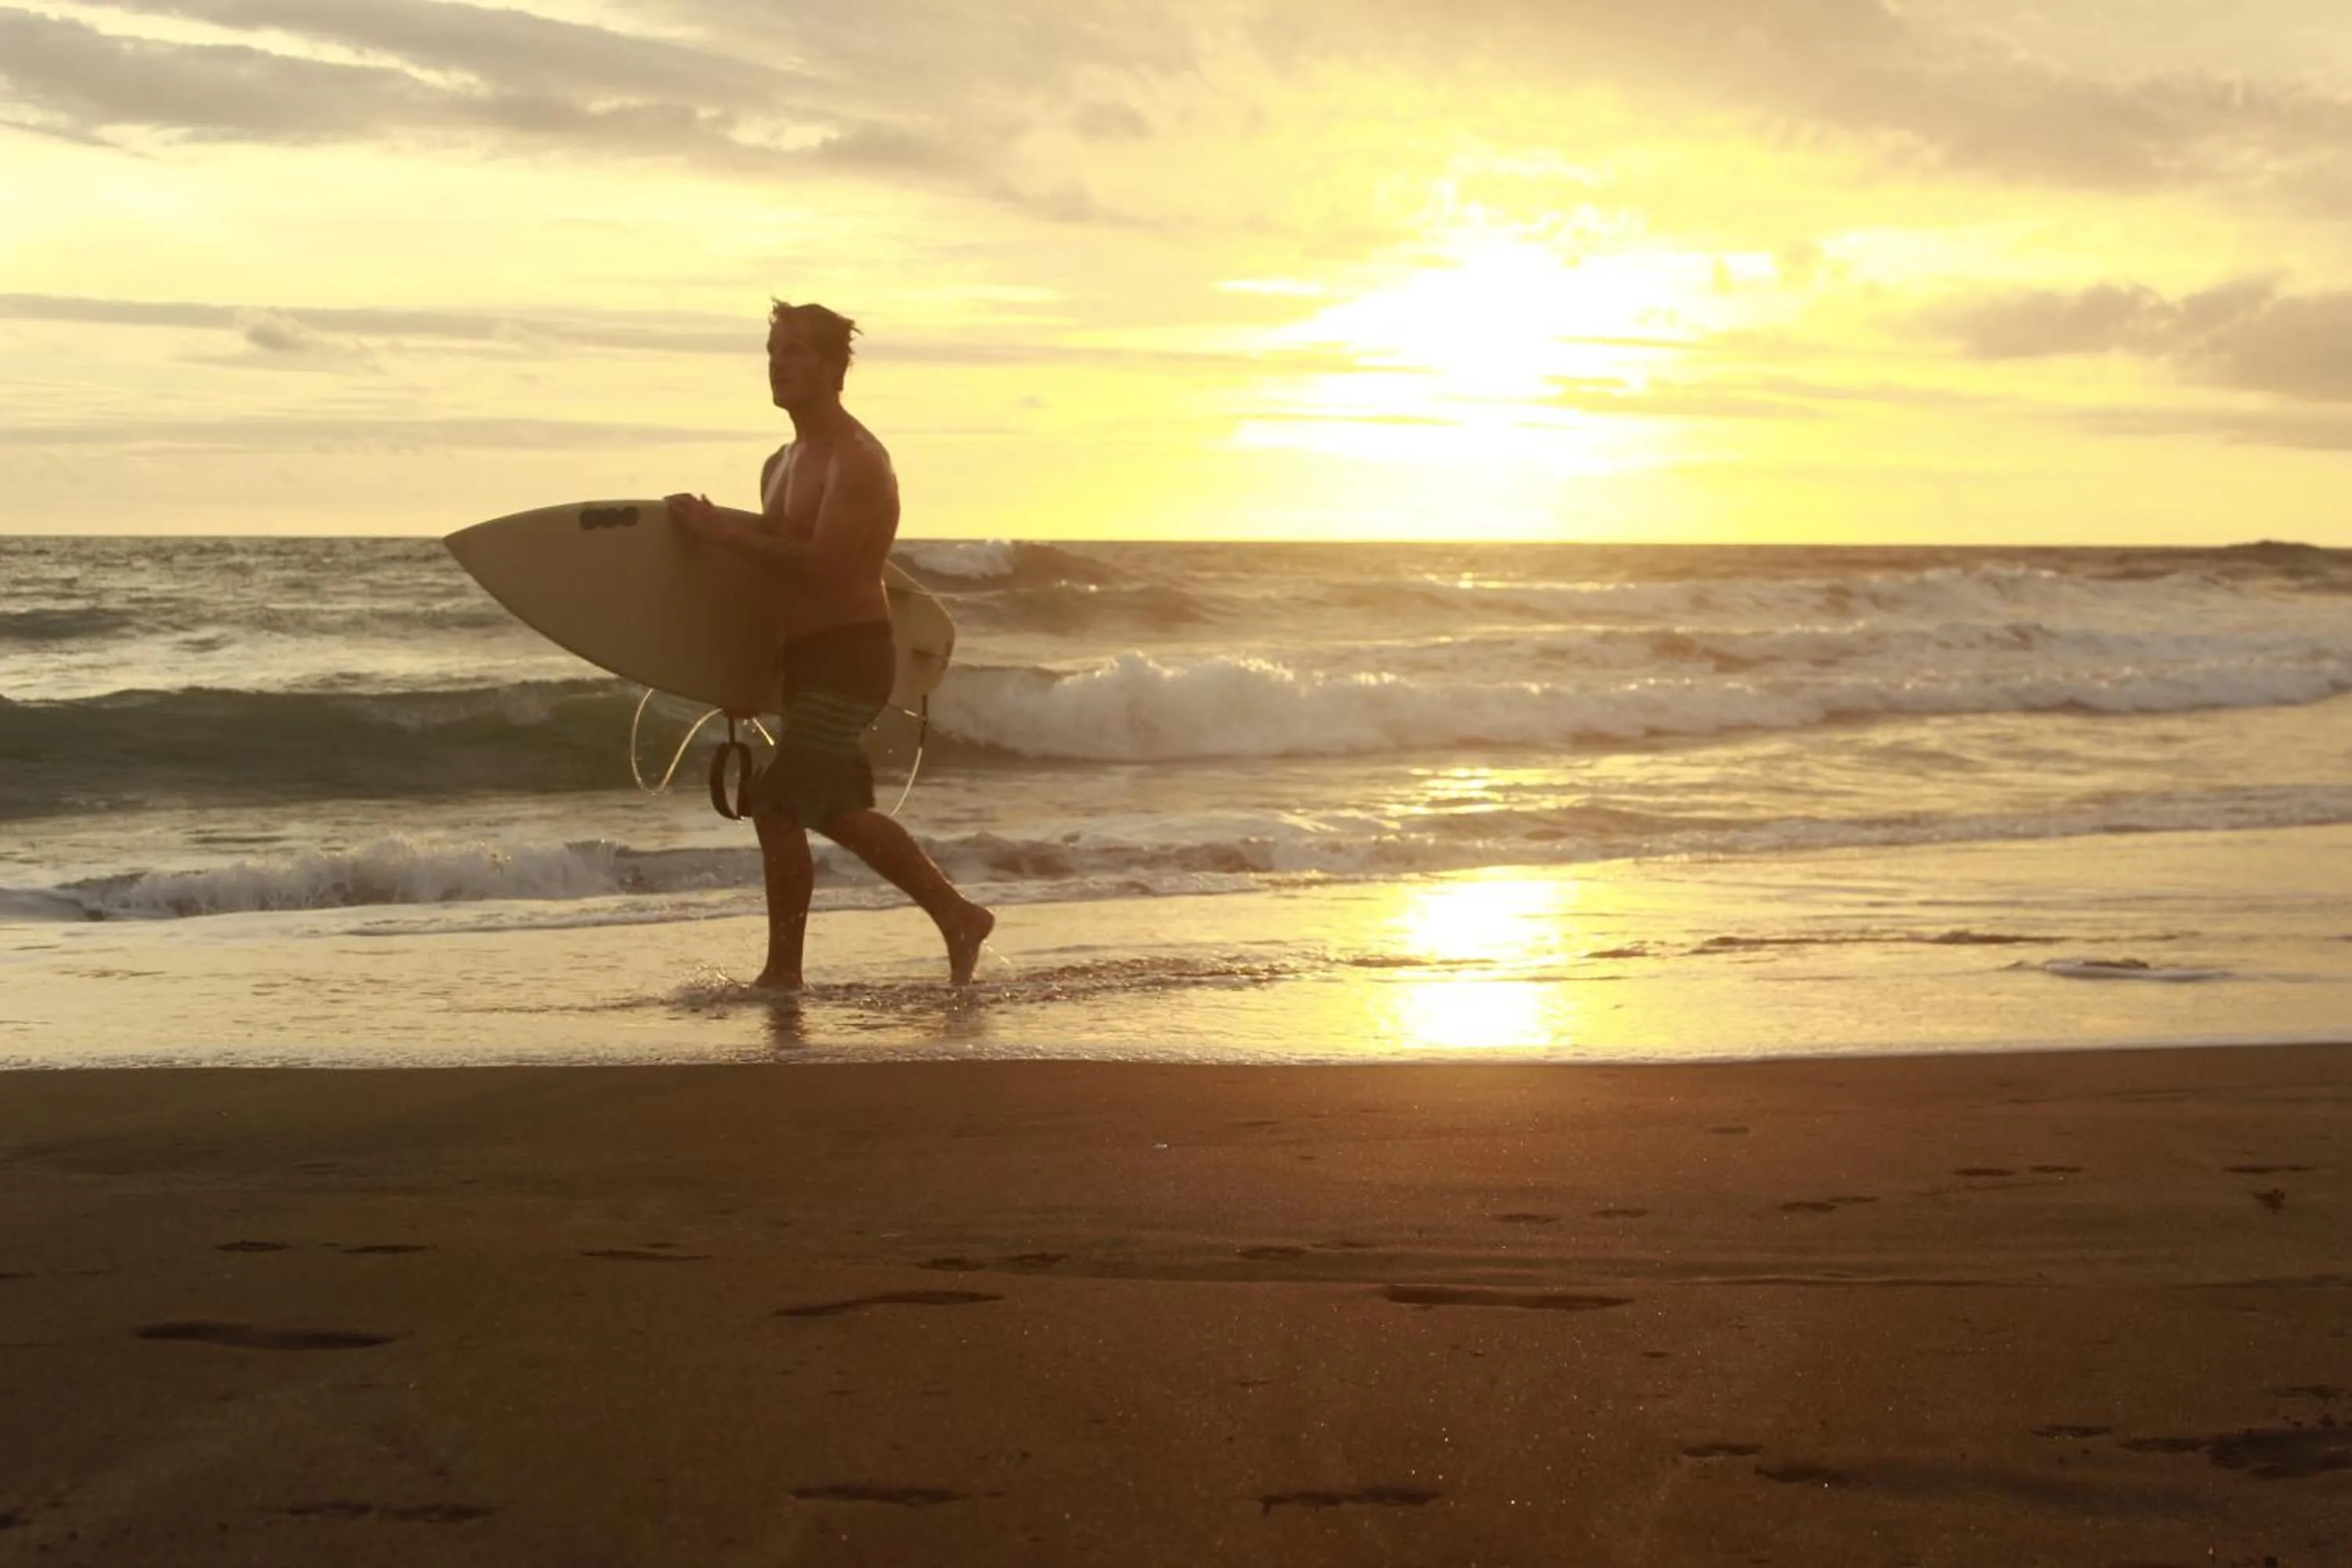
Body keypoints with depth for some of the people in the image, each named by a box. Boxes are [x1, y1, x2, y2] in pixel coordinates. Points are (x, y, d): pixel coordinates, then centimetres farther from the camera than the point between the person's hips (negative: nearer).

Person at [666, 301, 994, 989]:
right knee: (838, 811, 14)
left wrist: (723, 532, -21)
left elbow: (823, 564, -24)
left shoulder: (858, 461, -14)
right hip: (808, 658, 10)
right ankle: (958, 917, 26)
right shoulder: (782, 465, 15)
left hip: (851, 654, -10)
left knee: (778, 805, -12)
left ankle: (783, 970, -3)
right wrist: (716, 525, 8)